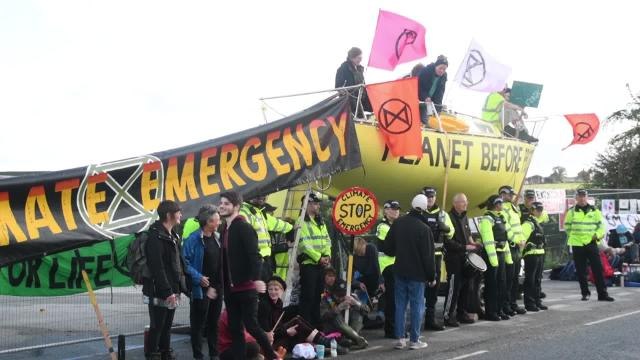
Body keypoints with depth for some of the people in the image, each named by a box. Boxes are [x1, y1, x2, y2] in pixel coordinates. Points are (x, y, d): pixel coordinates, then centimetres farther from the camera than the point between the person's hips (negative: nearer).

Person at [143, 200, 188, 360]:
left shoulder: (173, 236, 15)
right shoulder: (155, 236, -16)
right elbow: (157, 267, -21)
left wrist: (180, 287, 14)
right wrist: (167, 291, -23)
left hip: (172, 291, 9)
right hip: (159, 292, -9)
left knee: (167, 326, 15)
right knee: (157, 326, -2)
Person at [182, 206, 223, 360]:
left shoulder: (217, 238, 8)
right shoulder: (194, 239, -13)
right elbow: (185, 262, -16)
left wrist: (218, 285, 8)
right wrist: (198, 277, -20)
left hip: (217, 287, 6)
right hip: (201, 288, -6)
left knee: (214, 322, 15)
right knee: (198, 324, 3)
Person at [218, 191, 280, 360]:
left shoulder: (244, 227, -11)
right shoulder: (224, 230, 14)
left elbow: (254, 254, -21)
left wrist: (256, 278, -32)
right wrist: (222, 285, 18)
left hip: (246, 286, -8)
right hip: (230, 288, 8)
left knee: (251, 325, -5)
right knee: (234, 328, 7)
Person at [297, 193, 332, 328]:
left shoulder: (321, 222, 18)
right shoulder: (302, 222, -10)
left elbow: (327, 240, 13)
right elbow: (304, 244, -17)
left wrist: (327, 256, -5)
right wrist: (319, 258, -17)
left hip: (321, 264, 8)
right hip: (308, 263, -8)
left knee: (317, 295, 13)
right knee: (307, 295, -6)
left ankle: (316, 323, 22)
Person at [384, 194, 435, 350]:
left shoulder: (398, 223, 1)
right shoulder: (424, 229, -16)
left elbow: (387, 247, 7)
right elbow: (428, 255, -13)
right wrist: (432, 277, -4)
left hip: (400, 271, 5)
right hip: (417, 273, -5)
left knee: (400, 305, 10)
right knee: (417, 306, 3)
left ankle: (400, 338, 10)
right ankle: (414, 340, 6)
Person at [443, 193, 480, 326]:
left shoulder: (464, 217, 15)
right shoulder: (449, 218, -14)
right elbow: (448, 241, -18)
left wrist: (472, 243, 10)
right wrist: (465, 247, -17)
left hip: (464, 258, 8)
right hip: (453, 258, -8)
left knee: (465, 286, 10)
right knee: (454, 287, -8)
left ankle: (462, 313, 20)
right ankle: (448, 316, -1)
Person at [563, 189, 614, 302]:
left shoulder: (594, 211, 5)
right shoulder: (572, 211, 3)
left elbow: (601, 224, 9)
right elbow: (567, 226, 11)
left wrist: (597, 234, -5)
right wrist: (573, 236, 5)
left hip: (591, 243, 0)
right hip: (577, 244, 0)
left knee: (598, 269, -2)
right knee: (581, 271, 4)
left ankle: (602, 294, 2)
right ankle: (585, 293, 15)